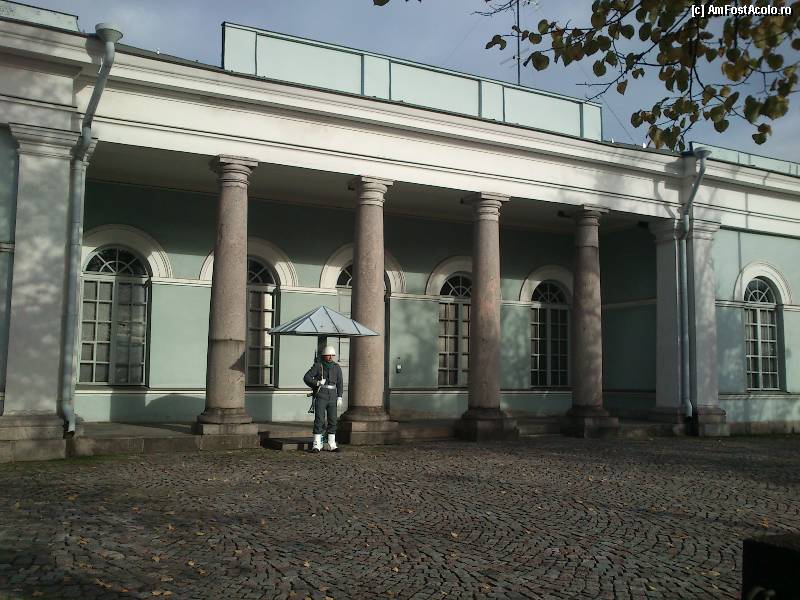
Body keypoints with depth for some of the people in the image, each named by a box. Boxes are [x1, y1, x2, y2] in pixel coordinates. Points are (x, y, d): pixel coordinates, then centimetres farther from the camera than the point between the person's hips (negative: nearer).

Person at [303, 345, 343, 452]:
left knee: (332, 421, 3)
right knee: (319, 420, -9)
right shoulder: (317, 366, -3)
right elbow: (306, 377, -7)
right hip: (320, 396, -4)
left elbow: (339, 383, 11)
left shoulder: (337, 367, 8)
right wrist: (317, 383, -22)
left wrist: (339, 397, 3)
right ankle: (316, 445, -6)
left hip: (332, 396, 4)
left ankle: (332, 445, 10)